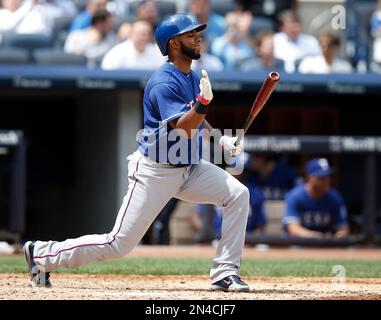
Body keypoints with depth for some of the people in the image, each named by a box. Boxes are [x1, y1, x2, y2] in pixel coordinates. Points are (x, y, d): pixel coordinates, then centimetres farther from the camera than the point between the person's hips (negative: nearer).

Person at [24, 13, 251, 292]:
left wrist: (220, 138, 11)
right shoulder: (164, 83, -19)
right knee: (119, 243, -6)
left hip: (189, 168, 8)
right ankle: (41, 254, 10)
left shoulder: (194, 78, 8)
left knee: (238, 194, -11)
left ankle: (225, 273, -6)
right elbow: (182, 128, -28)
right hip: (156, 172, -8)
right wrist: (202, 103, -44)